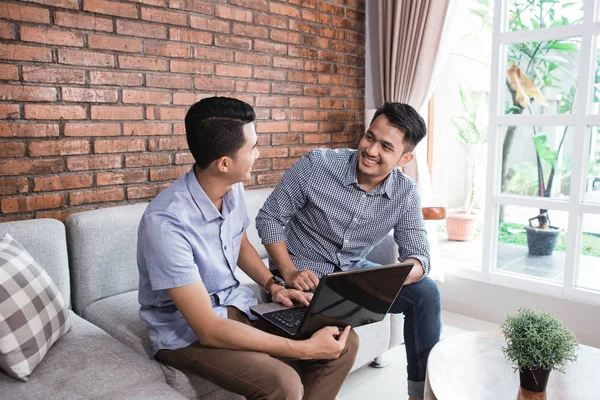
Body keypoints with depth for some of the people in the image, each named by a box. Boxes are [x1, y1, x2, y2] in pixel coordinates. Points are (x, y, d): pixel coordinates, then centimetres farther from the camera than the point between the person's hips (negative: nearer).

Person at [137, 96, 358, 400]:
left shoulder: (233, 189, -5)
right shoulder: (166, 222, -30)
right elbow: (209, 330, -30)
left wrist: (272, 286, -1)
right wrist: (304, 349, -29)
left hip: (235, 305, 7)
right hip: (186, 332, -6)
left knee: (344, 343, -5)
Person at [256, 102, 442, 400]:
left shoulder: (406, 193, -8)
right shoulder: (317, 165, -19)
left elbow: (418, 254, -7)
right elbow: (270, 218, -10)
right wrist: (289, 272, -23)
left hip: (353, 272, 4)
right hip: (305, 275, -3)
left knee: (425, 292, -12)